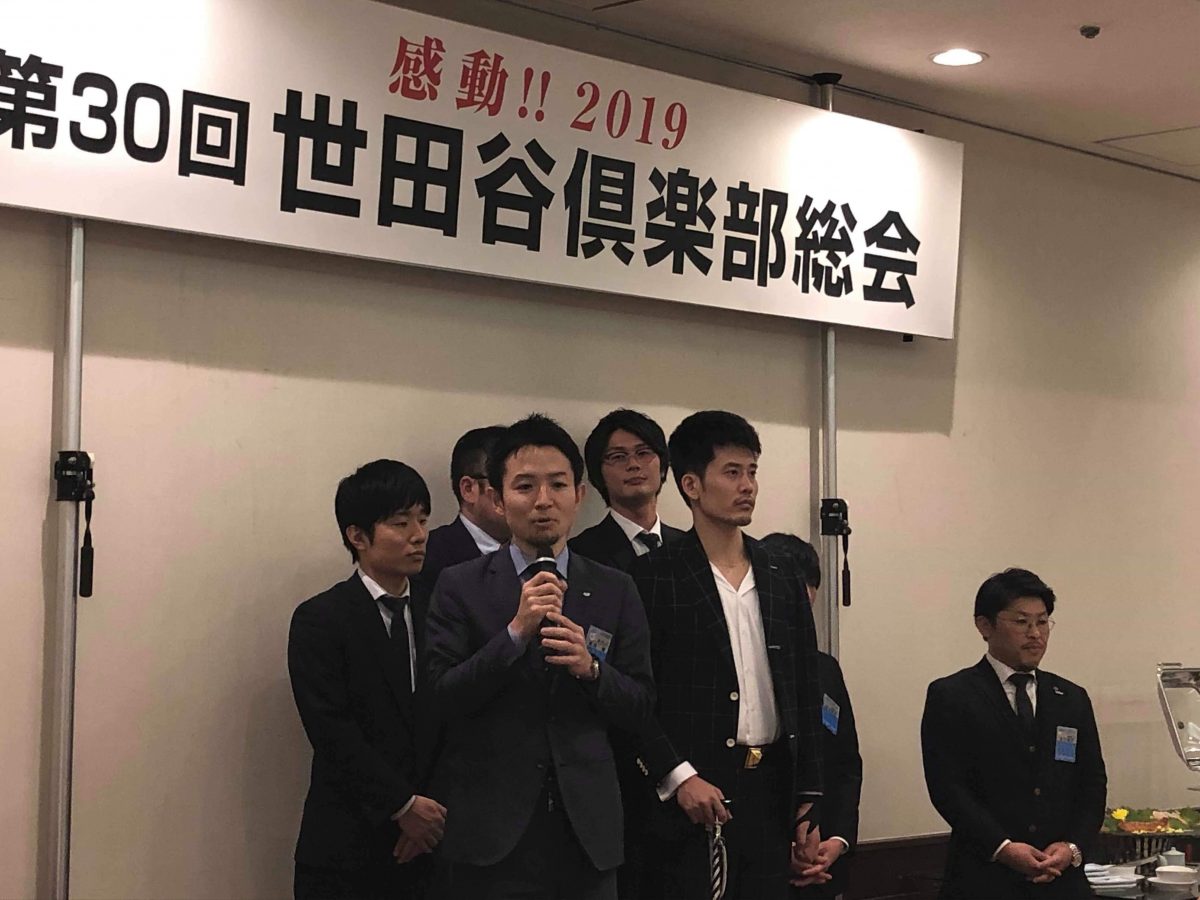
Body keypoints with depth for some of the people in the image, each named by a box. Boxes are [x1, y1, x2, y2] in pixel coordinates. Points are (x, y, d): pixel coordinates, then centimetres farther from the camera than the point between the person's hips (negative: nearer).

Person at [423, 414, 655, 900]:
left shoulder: (614, 590, 7)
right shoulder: (460, 586, 0)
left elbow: (640, 708, 6)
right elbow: (440, 700, -8)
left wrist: (592, 668, -13)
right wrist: (516, 632, -18)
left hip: (586, 829, 2)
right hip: (490, 831, -2)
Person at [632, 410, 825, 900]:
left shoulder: (781, 574, 11)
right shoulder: (654, 578, -5)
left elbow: (806, 693, 13)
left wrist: (808, 801, 10)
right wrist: (679, 777, -15)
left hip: (772, 790, 5)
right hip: (695, 796, -5)